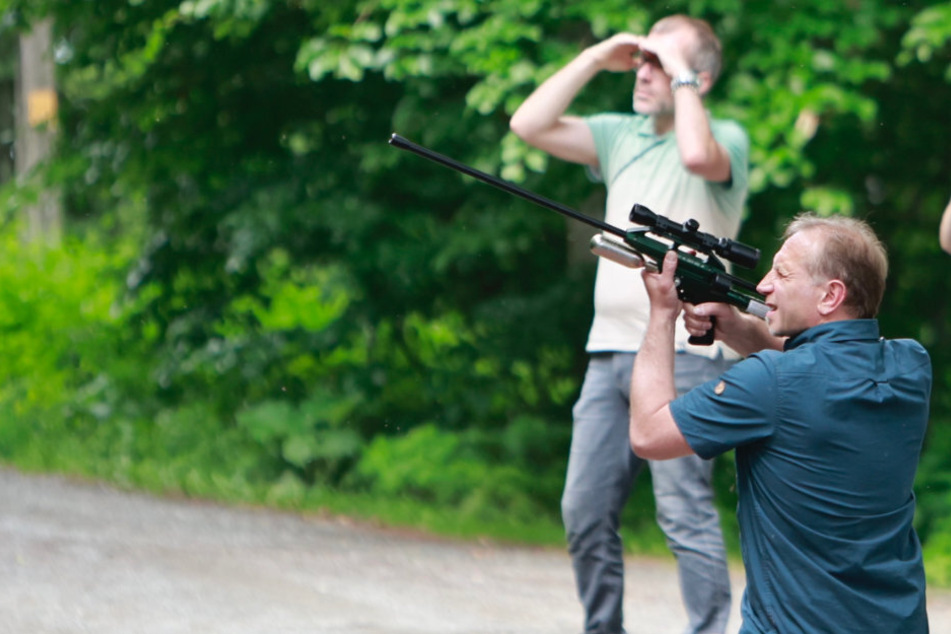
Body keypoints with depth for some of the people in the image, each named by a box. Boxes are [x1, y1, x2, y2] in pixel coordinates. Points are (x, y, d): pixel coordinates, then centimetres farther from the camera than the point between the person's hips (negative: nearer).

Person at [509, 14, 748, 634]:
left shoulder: (726, 136, -1)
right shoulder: (622, 135, 17)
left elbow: (698, 155, -25)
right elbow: (529, 125, 8)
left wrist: (681, 75, -12)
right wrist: (595, 60, 6)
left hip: (684, 355, -7)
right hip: (611, 350, 7)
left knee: (685, 511, -13)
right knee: (586, 513, 7)